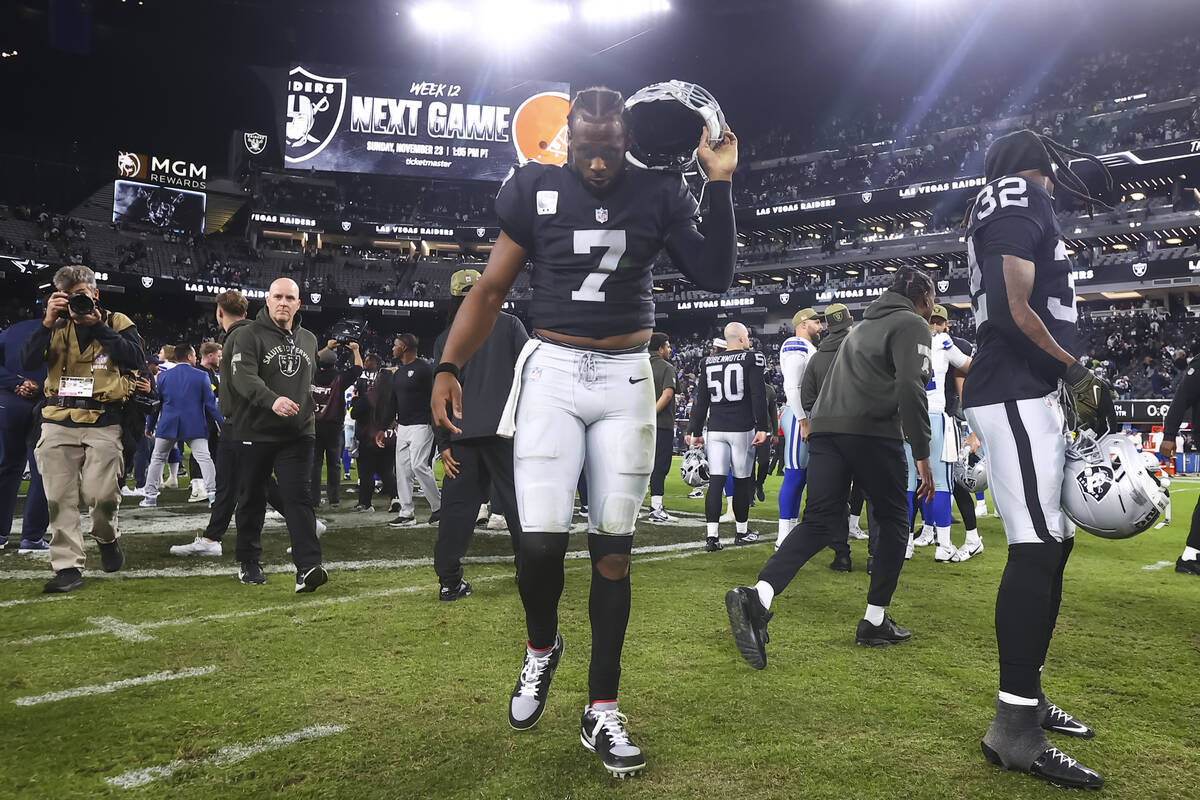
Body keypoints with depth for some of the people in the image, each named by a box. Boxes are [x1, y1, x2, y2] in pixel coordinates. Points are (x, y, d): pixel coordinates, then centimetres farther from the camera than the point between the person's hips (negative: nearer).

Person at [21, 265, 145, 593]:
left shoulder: (117, 322, 6)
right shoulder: (56, 327, 13)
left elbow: (135, 358, -12)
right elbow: (28, 362, -1)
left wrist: (98, 326, -12)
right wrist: (47, 322, -9)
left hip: (103, 424, -3)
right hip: (58, 423, 3)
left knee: (101, 494, -10)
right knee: (59, 498, 0)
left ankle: (106, 538, 21)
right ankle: (68, 566, 8)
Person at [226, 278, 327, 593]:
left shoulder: (309, 340, 13)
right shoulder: (249, 335, -5)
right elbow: (244, 377, -21)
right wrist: (272, 401, -37)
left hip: (298, 434, 2)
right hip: (255, 433, -2)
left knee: (299, 497, -8)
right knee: (252, 499, 10)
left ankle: (308, 568, -14)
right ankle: (249, 563, 26)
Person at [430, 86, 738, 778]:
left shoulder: (659, 193, 5)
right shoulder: (536, 189, 2)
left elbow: (717, 275, 1)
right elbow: (493, 287, 3)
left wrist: (721, 185, -5)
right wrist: (449, 365, -8)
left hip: (626, 380, 1)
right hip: (553, 372, -1)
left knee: (613, 544, 3)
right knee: (542, 540, -12)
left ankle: (602, 713, 15)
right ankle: (542, 647, 23)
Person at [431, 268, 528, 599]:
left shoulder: (445, 338, 13)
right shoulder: (509, 324, 6)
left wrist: (443, 444, 8)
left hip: (462, 435, 3)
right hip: (505, 428, -2)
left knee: (457, 504, 6)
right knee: (517, 500, 4)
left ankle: (449, 581, 6)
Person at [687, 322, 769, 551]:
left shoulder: (708, 363, 11)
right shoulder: (751, 359, -2)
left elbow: (701, 401, 12)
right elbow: (758, 396, -9)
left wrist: (696, 432, 16)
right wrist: (762, 427, -8)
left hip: (715, 429, 3)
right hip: (742, 428, -3)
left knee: (716, 481, 0)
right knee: (742, 480, 8)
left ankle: (712, 536, -7)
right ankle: (741, 532, 20)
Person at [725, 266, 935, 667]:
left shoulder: (864, 324, 30)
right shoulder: (912, 324, 4)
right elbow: (911, 388, -10)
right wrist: (922, 455, -10)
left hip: (824, 425, 7)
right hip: (873, 428, -7)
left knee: (820, 521, -1)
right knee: (893, 520, 11)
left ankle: (758, 597, -22)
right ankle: (875, 621, 14)